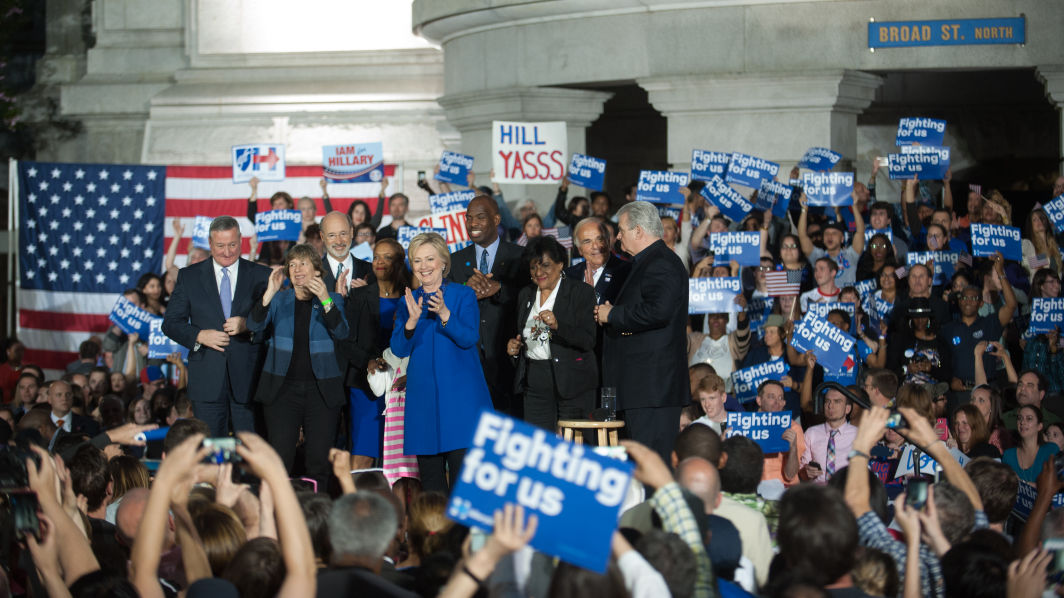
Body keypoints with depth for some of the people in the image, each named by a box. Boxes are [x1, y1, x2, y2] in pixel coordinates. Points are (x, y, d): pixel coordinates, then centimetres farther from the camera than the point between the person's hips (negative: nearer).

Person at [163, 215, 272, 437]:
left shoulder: (261, 276, 6)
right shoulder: (189, 276, 8)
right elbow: (170, 323, 6)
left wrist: (248, 325, -15)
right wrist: (199, 335, -11)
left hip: (249, 376, 0)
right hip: (207, 380, 0)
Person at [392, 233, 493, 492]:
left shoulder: (463, 295, 4)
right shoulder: (408, 302, 12)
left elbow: (469, 338, -10)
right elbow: (398, 349, 1)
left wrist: (444, 314, -25)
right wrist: (412, 320, -16)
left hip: (461, 395, -3)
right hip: (423, 397, 3)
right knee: (430, 478, 3)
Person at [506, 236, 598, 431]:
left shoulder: (581, 292, -3)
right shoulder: (525, 295, 15)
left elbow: (588, 341, -12)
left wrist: (557, 325, -25)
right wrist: (514, 348, 3)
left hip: (571, 382, -5)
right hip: (535, 384, 5)